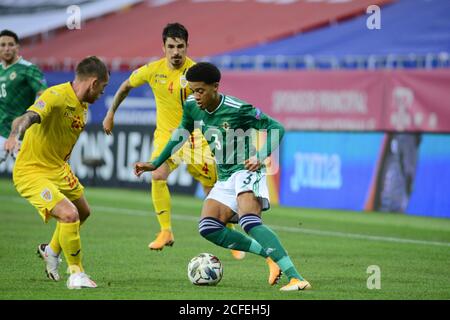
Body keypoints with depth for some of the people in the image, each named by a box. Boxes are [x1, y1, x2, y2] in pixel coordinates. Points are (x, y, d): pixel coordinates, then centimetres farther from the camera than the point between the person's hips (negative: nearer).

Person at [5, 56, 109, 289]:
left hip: (58, 169, 10)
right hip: (31, 172, -10)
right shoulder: (56, 97, -26)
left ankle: (52, 251, 51)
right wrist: (15, 135, -61)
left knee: (83, 211, 26)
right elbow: (27, 118, -42)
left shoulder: (82, 105, 3)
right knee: (69, 214, -24)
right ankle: (76, 274, -6)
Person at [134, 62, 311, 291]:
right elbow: (181, 134, 19)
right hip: (225, 178, 8)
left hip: (245, 171, -8)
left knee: (250, 222, -31)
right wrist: (155, 164, 20)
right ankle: (271, 257, -8)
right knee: (208, 228, -9)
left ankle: (295, 278, -39)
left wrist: (260, 157, -29)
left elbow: (276, 128, -14)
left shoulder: (238, 109, -20)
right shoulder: (191, 107, 0)